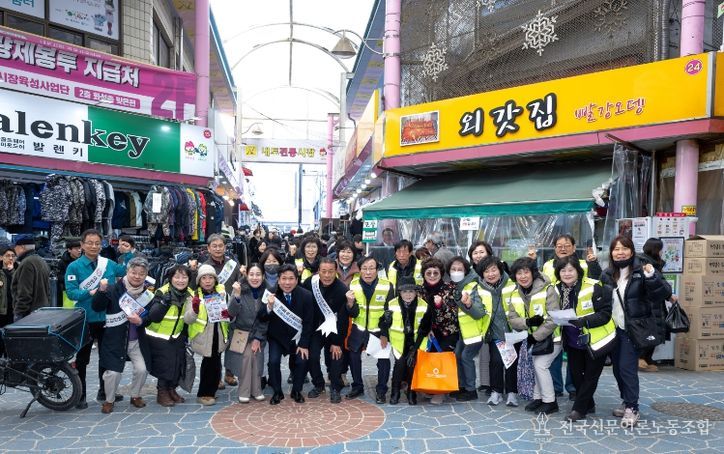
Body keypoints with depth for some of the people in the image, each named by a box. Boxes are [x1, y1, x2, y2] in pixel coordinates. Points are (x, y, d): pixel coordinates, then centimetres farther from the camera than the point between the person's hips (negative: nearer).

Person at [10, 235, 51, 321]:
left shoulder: (27, 263, -14)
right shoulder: (42, 262, 16)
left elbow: (24, 294, -19)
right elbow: (48, 291, 20)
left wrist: (18, 314, -16)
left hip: (29, 314, -9)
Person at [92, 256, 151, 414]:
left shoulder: (148, 294, -1)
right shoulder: (115, 290, -11)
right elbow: (96, 307, -16)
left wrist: (140, 321, -18)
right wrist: (102, 291, -31)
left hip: (137, 340, 3)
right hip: (115, 340, -3)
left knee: (142, 369, -3)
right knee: (113, 372, -6)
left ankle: (135, 396, 25)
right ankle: (109, 400, 23)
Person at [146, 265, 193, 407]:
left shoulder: (189, 294, -4)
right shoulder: (163, 293, -22)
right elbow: (154, 317, -28)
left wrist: (185, 334, 7)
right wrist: (164, 302, -38)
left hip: (178, 336, 5)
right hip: (159, 336, -5)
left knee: (179, 363, 6)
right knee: (164, 364, -4)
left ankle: (172, 389, 27)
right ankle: (162, 392, 17)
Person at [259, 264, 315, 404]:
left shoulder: (306, 296, -18)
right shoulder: (272, 294, -17)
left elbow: (309, 323, -9)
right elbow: (262, 319, -17)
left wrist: (304, 344, -11)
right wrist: (269, 307, -37)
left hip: (297, 335, 0)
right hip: (277, 335, 0)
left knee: (302, 361, -14)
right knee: (273, 361, -16)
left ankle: (296, 391, 13)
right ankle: (277, 392, 8)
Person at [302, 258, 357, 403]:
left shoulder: (342, 289, -25)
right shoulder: (310, 282, -16)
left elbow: (342, 320, -20)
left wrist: (337, 342, -18)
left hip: (335, 328, -2)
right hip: (316, 327, 2)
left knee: (336, 356, -8)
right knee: (312, 355, -8)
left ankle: (335, 388, 14)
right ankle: (318, 384, 16)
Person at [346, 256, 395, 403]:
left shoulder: (387, 286, -16)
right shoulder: (353, 284, -9)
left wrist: (385, 334, -10)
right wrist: (350, 302, -28)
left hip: (379, 330, -2)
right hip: (359, 329, 3)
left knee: (383, 359, 2)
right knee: (353, 356, 11)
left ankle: (381, 390, 21)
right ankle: (357, 387, 31)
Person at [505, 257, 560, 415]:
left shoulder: (547, 290, -24)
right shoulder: (513, 294, -7)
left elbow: (553, 320, -25)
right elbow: (512, 320, -8)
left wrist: (535, 337, -21)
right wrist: (528, 322, -28)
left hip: (553, 335, -6)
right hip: (535, 337, 6)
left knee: (540, 364, -12)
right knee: (537, 364, 12)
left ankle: (550, 402, 3)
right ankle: (538, 397, 29)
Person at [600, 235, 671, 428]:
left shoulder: (640, 271, -10)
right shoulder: (607, 274, 6)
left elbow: (665, 293, -16)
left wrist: (652, 277, -34)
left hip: (632, 329, -5)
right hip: (613, 329, 6)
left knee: (627, 368, -6)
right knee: (617, 368, 13)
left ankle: (632, 409, 7)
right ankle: (627, 403, 29)